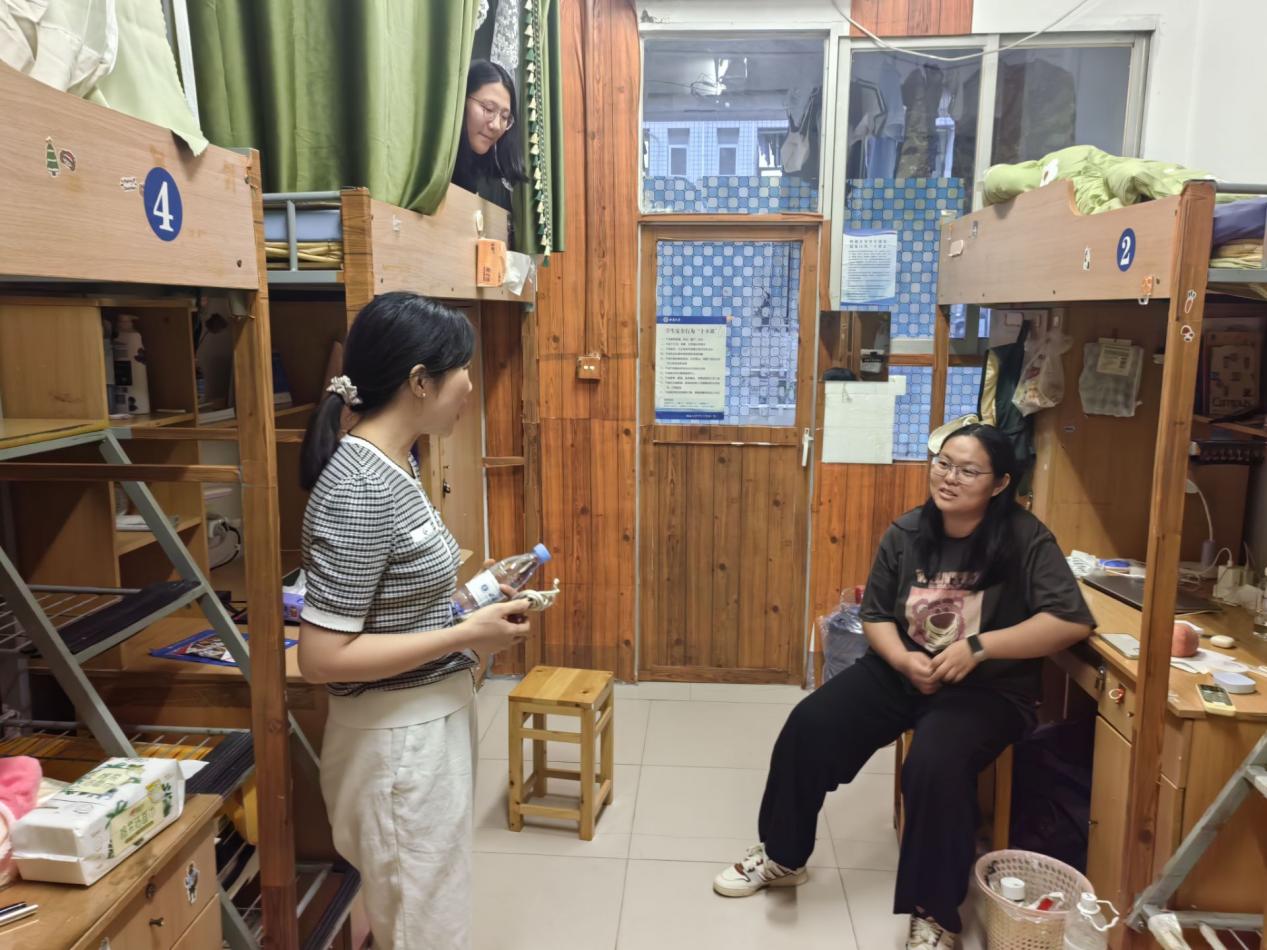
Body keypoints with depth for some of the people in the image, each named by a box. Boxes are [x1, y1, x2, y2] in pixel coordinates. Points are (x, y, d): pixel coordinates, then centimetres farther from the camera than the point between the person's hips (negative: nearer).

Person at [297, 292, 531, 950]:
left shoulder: (388, 466, 4)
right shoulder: (362, 489, -25)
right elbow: (321, 656, -25)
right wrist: (467, 635, -22)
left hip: (430, 721, 9)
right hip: (399, 739, -9)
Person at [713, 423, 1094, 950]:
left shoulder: (1024, 539, -13)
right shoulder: (906, 533, -2)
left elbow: (1072, 620, -20)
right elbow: (875, 615, 5)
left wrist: (979, 646, -25)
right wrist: (902, 659, -16)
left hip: (987, 689, -4)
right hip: (902, 672, 4)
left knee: (934, 766, -33)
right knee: (809, 725, -12)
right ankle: (781, 855, 10)